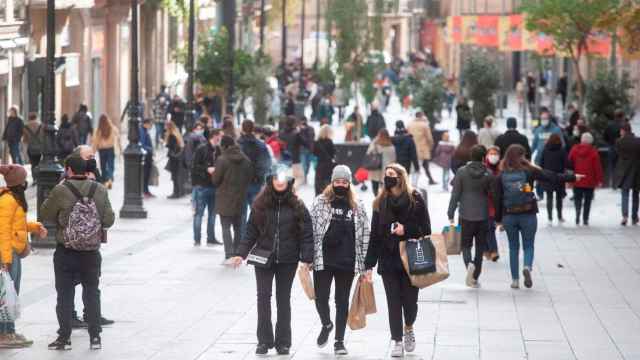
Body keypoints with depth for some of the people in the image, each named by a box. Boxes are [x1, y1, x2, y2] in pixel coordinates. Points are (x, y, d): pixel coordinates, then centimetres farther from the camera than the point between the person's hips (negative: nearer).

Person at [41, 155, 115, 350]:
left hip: (65, 253, -2)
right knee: (92, 293, 14)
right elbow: (109, 220, -4)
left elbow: (45, 214, -5)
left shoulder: (61, 191, -15)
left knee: (65, 295, 7)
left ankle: (64, 337, 8)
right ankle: (95, 336, 14)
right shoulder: (100, 191, -6)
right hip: (92, 253, 3)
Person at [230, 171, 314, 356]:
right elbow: (251, 232, 3)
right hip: (263, 258, 1)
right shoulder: (260, 204, 1)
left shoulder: (297, 206, -1)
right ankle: (264, 341, 3)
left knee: (283, 299, 7)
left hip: (287, 261, 0)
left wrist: (307, 259, -10)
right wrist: (241, 253, -5)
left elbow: (307, 234, -2)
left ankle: (283, 342, 13)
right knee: (263, 297, -3)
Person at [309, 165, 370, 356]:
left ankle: (339, 340, 15)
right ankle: (326, 324, 30)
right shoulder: (320, 202, 1)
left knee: (342, 301, 7)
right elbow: (310, 230, 0)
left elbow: (364, 235, 7)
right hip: (322, 260, -1)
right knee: (321, 298, -1)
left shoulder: (357, 206, 5)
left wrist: (363, 266, 3)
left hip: (347, 262, 1)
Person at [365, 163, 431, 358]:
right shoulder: (380, 202, 7)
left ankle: (409, 328, 32)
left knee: (410, 300, 2)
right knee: (393, 303, 1)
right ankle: (397, 341, 9)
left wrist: (406, 230, -18)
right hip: (388, 260, 2)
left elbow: (425, 229, -1)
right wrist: (369, 264, 5)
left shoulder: (416, 199, -2)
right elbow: (374, 235, 8)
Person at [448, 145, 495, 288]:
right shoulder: (488, 174, -4)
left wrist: (451, 216, -1)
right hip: (483, 216, 0)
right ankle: (475, 278, 11)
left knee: (466, 244, 10)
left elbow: (455, 195, -5)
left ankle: (469, 264, -20)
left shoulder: (461, 172, -5)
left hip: (465, 216, 0)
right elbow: (493, 195, 0)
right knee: (480, 247, 11)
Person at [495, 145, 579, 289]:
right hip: (528, 216, -2)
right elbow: (551, 177, -6)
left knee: (513, 247, 13)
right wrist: (572, 177, 1)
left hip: (509, 216, 2)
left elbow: (498, 199, -1)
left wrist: (499, 220, 7)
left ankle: (515, 280, 11)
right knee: (528, 245, 10)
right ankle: (527, 266, -19)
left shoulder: (502, 176, -2)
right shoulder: (529, 172, -7)